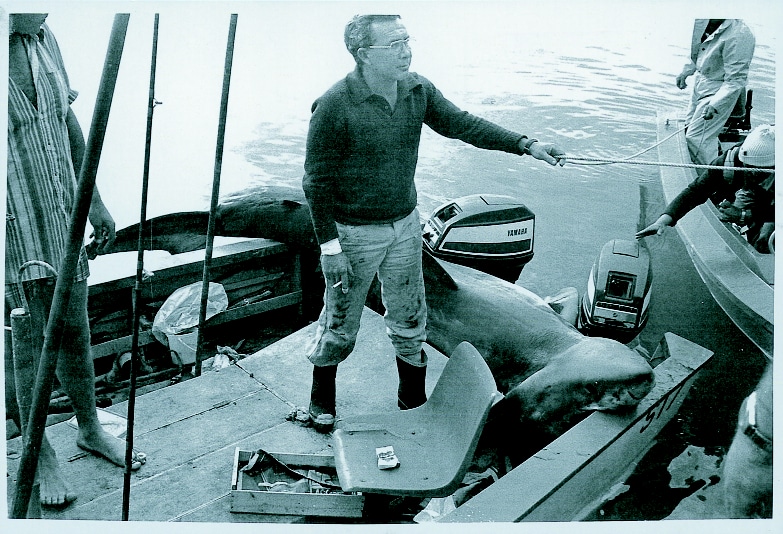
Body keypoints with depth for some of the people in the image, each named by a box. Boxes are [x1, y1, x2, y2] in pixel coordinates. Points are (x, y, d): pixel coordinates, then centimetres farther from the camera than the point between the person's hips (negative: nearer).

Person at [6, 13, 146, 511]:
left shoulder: (43, 37, 3)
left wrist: (94, 200, 15)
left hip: (60, 221, 6)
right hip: (13, 234, -5)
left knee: (75, 330, 17)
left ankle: (90, 429, 37)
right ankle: (41, 457, 28)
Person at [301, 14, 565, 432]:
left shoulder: (418, 90, -3)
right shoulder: (334, 106, -21)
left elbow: (460, 124, 4)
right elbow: (317, 181, -16)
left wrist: (526, 145, -4)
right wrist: (330, 246, -17)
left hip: (405, 224, 6)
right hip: (354, 232, -5)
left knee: (409, 318, 17)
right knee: (341, 324, 11)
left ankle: (413, 399, 38)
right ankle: (321, 399, 37)